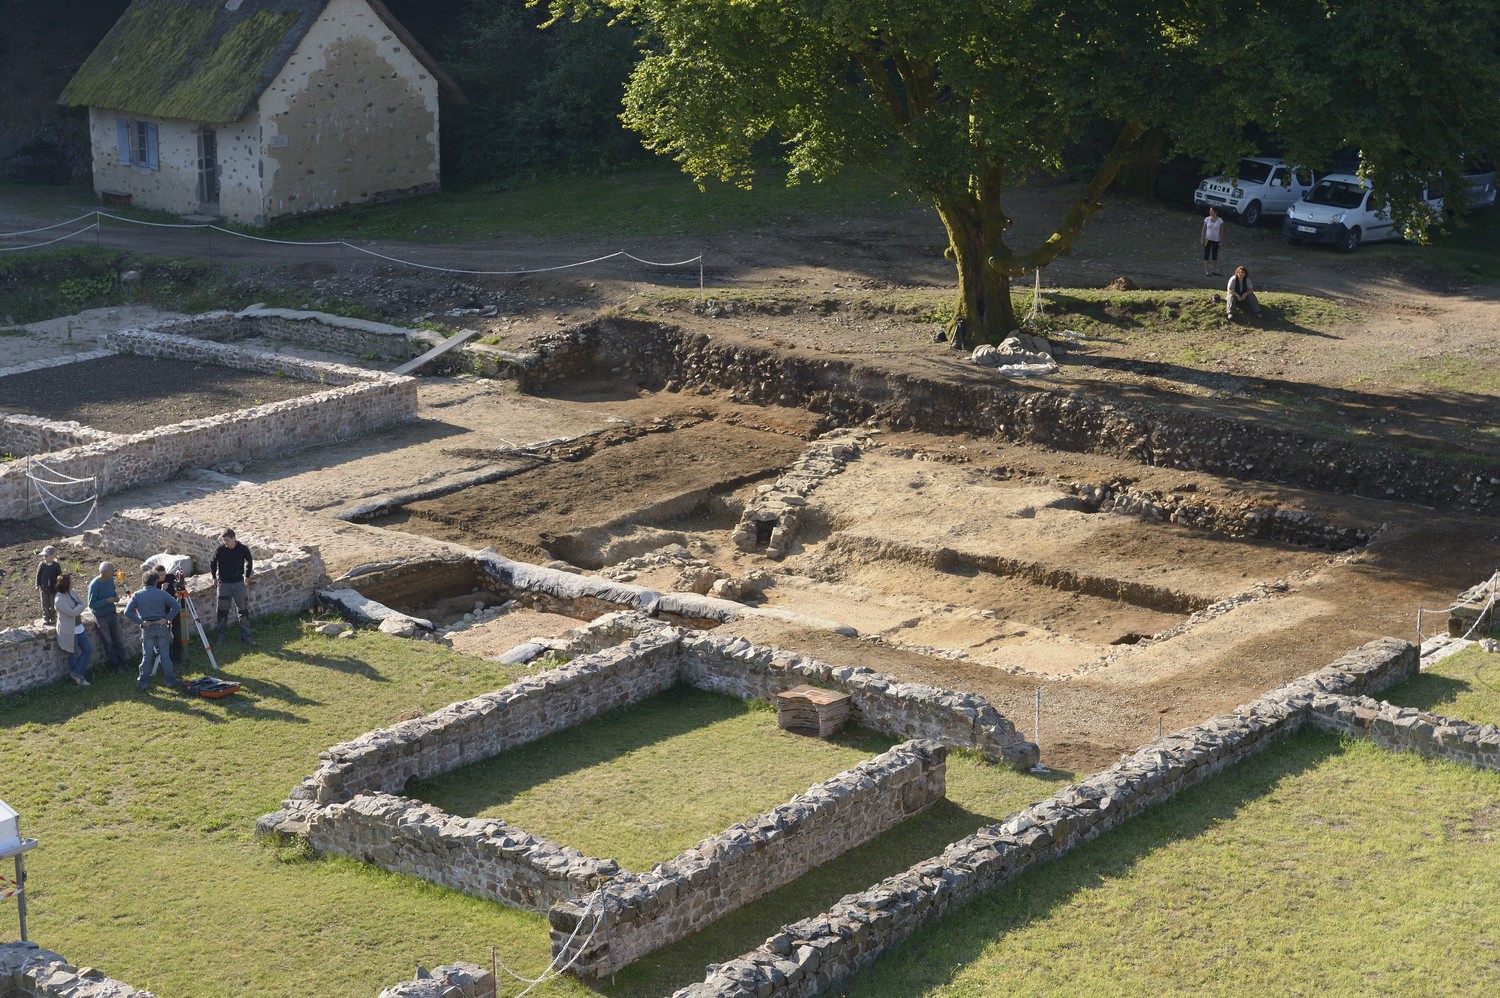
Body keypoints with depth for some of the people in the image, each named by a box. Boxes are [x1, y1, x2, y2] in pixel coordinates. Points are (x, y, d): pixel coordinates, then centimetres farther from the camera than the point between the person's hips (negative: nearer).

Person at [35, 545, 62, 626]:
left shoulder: (56, 566, -9)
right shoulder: (42, 565, -8)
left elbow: (60, 576, 0)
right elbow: (38, 575, 0)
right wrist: (37, 585, -1)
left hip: (54, 588, 0)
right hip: (44, 588, 1)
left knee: (53, 604, 10)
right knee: (45, 604, 7)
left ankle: (53, 618, 23)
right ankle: (45, 618, 18)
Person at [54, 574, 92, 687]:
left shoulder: (72, 592, 2)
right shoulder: (60, 599, -23)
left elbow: (83, 603, 5)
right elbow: (72, 612, -28)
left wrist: (77, 612, -14)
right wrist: (82, 606, -12)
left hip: (79, 628, 8)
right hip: (69, 631, -8)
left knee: (88, 649, 11)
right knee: (73, 655, 6)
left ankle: (76, 673, 16)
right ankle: (77, 677, 20)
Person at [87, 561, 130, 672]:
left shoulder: (110, 580, -5)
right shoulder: (94, 585, -25)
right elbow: (91, 604, -22)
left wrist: (116, 595, -6)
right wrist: (107, 600, -26)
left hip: (112, 613, 6)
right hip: (101, 617, -6)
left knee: (119, 640, 11)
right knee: (108, 643, 7)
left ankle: (122, 663, 23)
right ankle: (116, 665, 19)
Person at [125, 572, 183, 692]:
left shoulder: (137, 595, -3)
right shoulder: (161, 594, -3)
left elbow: (127, 612, -9)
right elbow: (177, 606, -10)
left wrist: (140, 622, -5)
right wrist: (167, 619, -7)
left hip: (147, 628, 0)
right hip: (161, 627, 0)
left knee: (147, 655, 7)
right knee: (165, 654, 9)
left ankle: (143, 681, 9)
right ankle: (170, 679, 14)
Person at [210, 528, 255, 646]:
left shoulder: (243, 549, -8)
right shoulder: (220, 550, -9)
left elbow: (249, 562, 11)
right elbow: (212, 564, 8)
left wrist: (247, 576, 10)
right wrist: (214, 577, 7)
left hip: (239, 583, 0)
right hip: (224, 584, 0)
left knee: (243, 610, 1)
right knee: (222, 612, 5)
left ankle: (246, 636, 7)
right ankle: (219, 637, 15)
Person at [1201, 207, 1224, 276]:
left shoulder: (1220, 221, -7)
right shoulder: (1207, 219, -4)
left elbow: (1221, 231, -1)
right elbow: (1204, 229, 2)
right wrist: (1202, 239, 0)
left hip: (1216, 241, 0)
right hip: (1208, 239, 0)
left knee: (1215, 256, 11)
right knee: (1206, 255, -2)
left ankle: (1215, 270, 21)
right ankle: (1206, 271, 1)